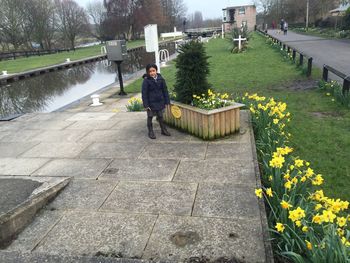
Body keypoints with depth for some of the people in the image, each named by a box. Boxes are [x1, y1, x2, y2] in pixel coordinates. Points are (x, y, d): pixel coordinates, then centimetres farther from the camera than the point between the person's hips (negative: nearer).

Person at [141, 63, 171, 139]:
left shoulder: (161, 79, -4)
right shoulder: (146, 81, -12)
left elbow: (165, 91, 3)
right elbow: (144, 93, -10)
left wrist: (167, 101, 3)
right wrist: (146, 104, -13)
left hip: (160, 102, 3)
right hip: (151, 103, -3)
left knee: (160, 116, 15)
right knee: (150, 117, 8)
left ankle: (164, 130, 28)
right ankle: (150, 132, 20)